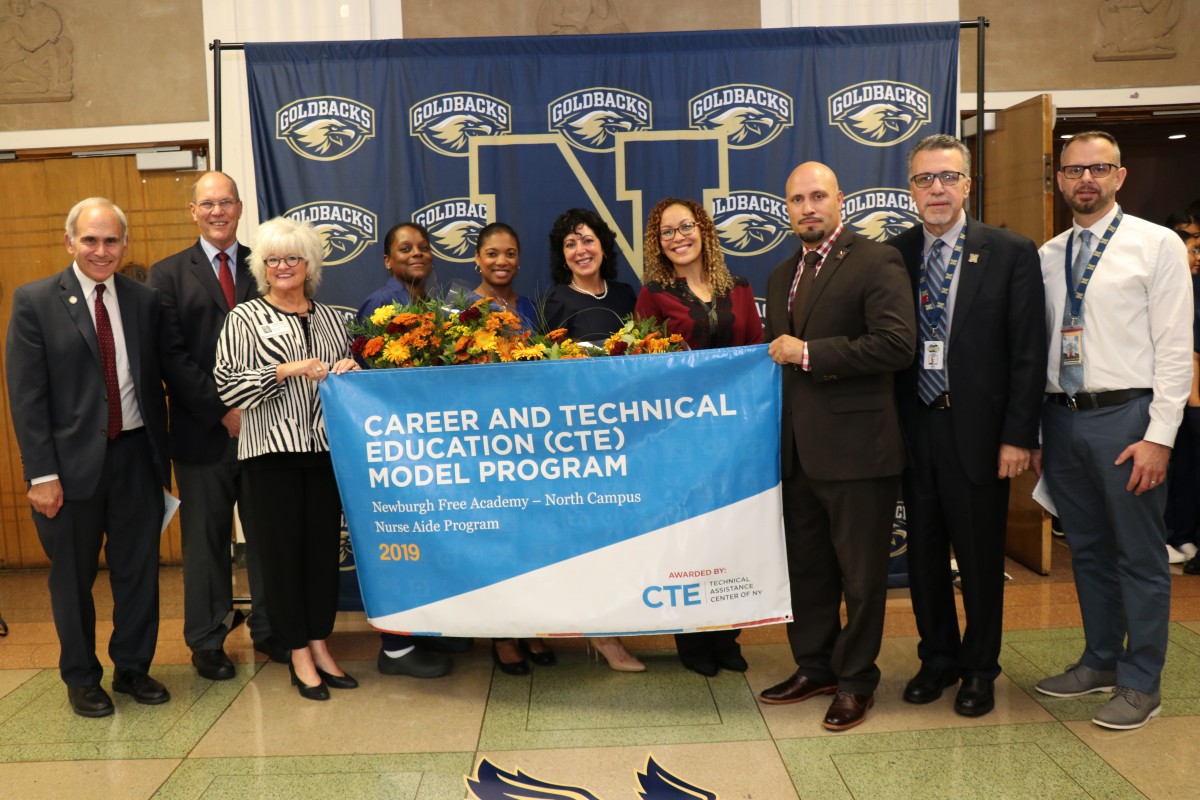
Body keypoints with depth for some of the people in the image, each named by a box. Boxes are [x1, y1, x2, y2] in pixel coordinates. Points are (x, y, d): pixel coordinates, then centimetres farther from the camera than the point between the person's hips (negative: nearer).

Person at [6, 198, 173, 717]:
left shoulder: (144, 300, 4)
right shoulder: (35, 301, -5)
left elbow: (154, 381, 8)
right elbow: (26, 396, -7)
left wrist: (161, 453, 7)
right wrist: (41, 473, -11)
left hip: (135, 455, 3)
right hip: (73, 460, -2)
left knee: (139, 571, 11)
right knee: (73, 578, 11)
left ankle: (133, 669, 30)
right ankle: (81, 679, 29)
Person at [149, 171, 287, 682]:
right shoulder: (168, 274, 4)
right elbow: (173, 356, -4)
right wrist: (221, 411, -11)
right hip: (204, 430, -1)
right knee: (206, 540, 8)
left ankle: (269, 630, 24)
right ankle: (207, 641, 22)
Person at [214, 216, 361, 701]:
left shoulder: (329, 318, 14)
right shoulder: (245, 318, 2)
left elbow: (347, 381, 23)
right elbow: (227, 385, -8)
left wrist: (348, 371, 0)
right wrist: (286, 370, -17)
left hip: (325, 447, 4)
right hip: (272, 449, -4)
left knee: (324, 546, 7)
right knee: (282, 548, 1)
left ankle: (320, 646, 20)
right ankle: (299, 655, 13)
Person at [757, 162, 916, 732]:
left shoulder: (875, 262, -8)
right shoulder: (782, 277, 16)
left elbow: (897, 344, -20)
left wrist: (808, 353, -17)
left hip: (856, 447, -7)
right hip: (798, 448, 7)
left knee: (861, 573, 7)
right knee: (806, 567, 16)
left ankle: (855, 679, 23)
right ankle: (814, 667, 32)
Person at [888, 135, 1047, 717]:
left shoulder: (1011, 253, -3)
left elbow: (1028, 353, -5)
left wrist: (1018, 436, -10)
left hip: (977, 431, -2)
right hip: (914, 429, 3)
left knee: (980, 557, 9)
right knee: (923, 553, 13)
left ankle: (979, 668, 29)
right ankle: (938, 658, 32)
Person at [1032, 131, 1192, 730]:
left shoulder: (1157, 245, -3)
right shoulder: (1046, 257, 10)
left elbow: (1175, 346, -8)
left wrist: (1159, 436, -14)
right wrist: (1034, 432, 9)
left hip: (1124, 416, -4)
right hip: (1061, 417, 5)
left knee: (1139, 555, 4)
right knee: (1087, 550, 16)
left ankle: (1140, 683, 19)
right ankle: (1100, 662, 32)